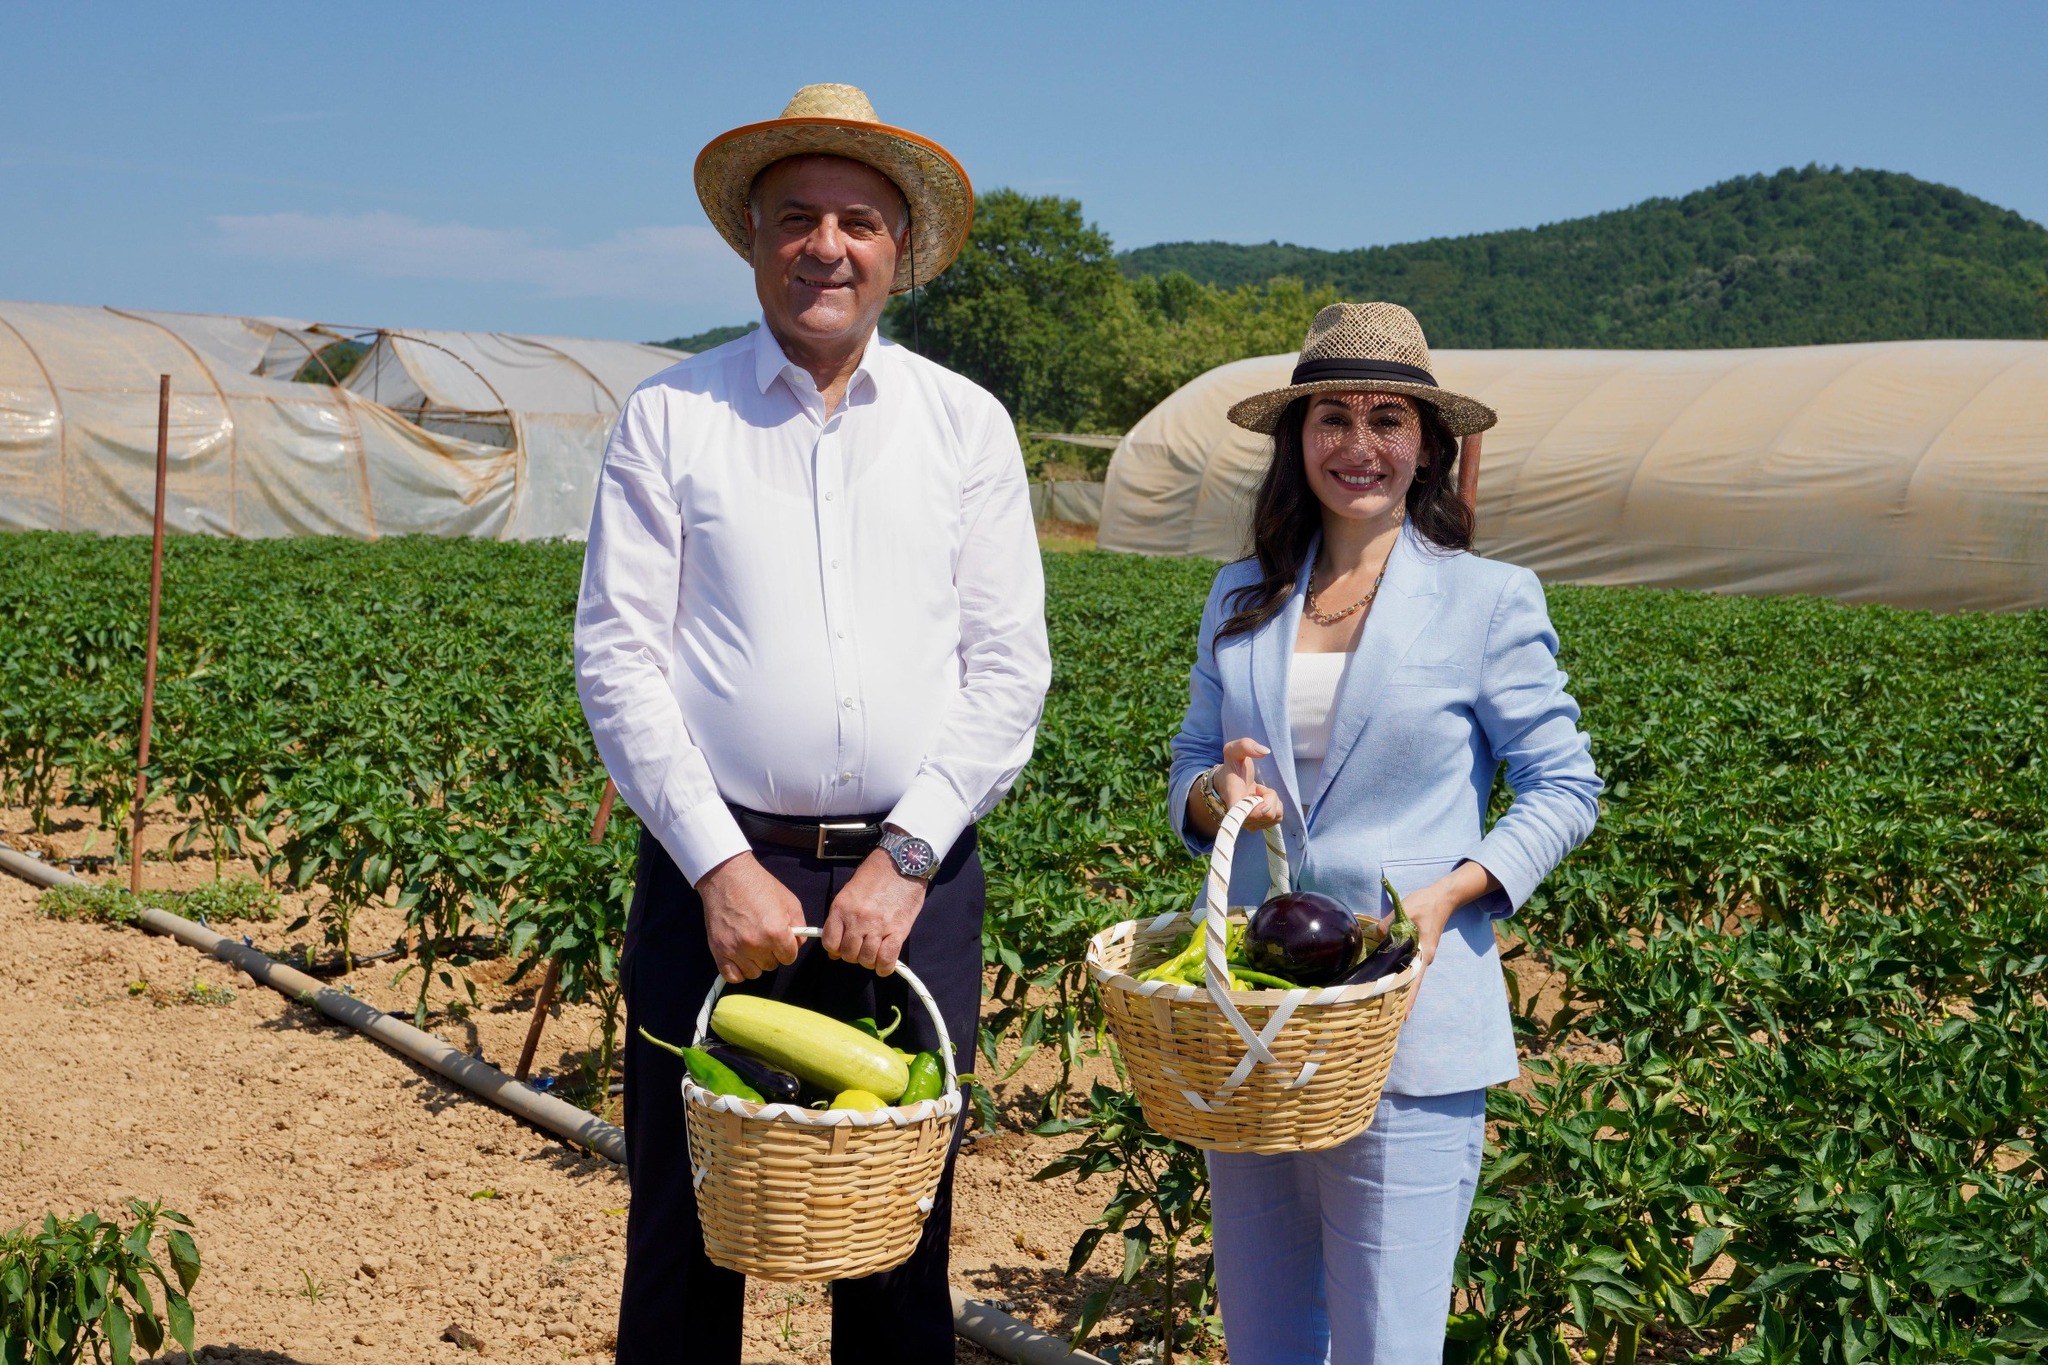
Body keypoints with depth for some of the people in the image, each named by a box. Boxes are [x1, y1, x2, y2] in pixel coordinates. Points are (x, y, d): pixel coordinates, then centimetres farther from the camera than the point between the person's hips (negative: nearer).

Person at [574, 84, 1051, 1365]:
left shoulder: (966, 425, 7)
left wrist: (907, 857, -8)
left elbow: (1009, 668, 3)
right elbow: (617, 658, -2)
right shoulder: (669, 418, 4)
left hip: (910, 878, 1)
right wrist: (720, 866, -10)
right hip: (716, 867, -1)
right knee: (685, 1233, 5)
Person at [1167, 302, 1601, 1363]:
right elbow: (1188, 769, 17)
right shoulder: (1240, 597, 10)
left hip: (1405, 1026, -4)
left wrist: (1451, 891, -14)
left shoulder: (1489, 600, -1)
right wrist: (1216, 793, -8)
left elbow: (1564, 788, 2)